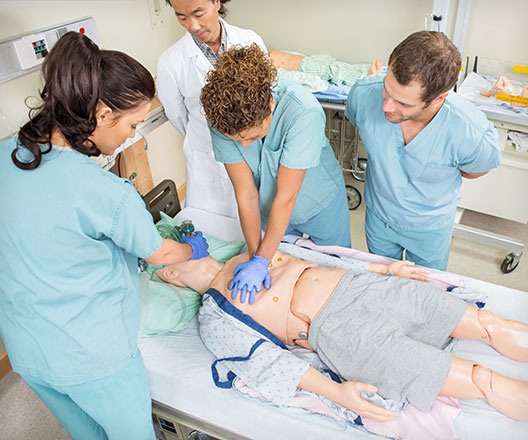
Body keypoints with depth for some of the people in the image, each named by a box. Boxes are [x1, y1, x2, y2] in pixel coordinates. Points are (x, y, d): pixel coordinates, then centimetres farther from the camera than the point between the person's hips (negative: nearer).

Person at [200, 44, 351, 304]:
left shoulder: (303, 112, -39)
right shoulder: (221, 119, -27)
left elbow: (286, 197, -33)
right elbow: (246, 194, -21)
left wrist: (262, 261, -28)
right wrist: (254, 256, -21)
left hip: (321, 204, -2)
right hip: (269, 208, 2)